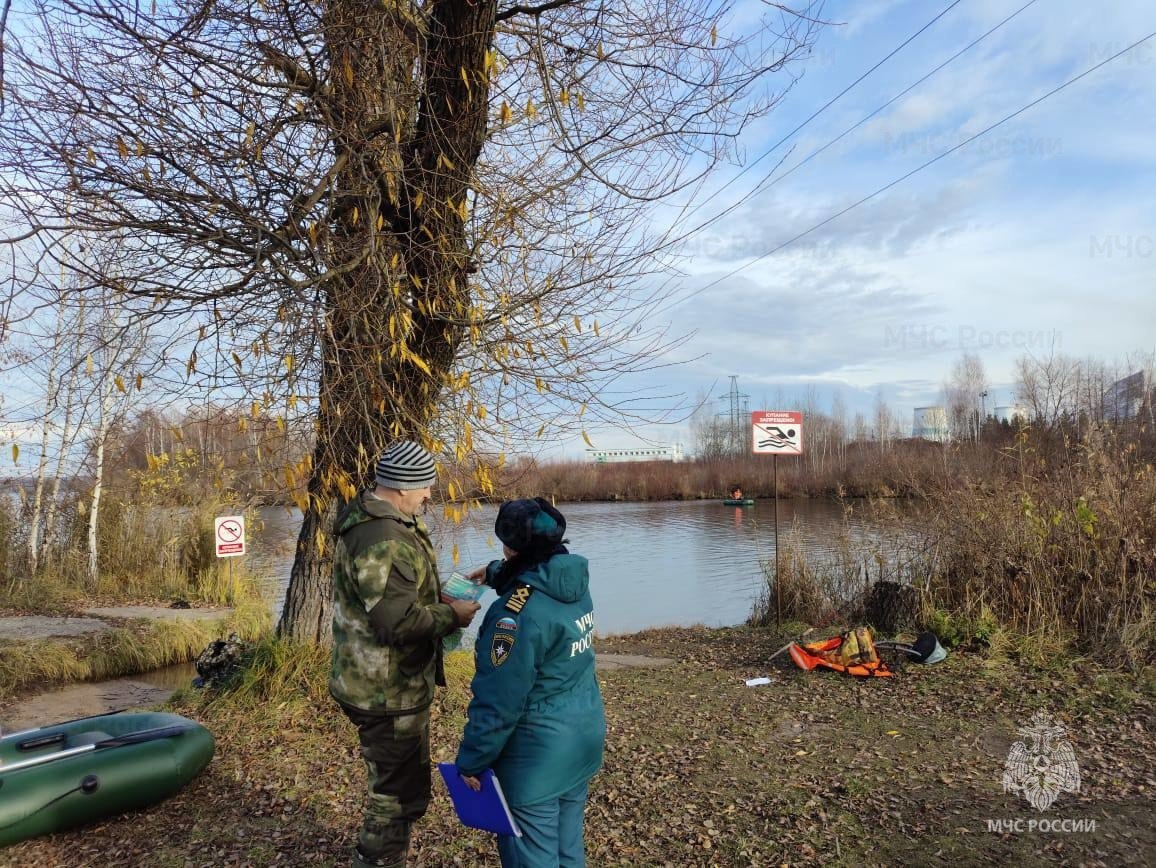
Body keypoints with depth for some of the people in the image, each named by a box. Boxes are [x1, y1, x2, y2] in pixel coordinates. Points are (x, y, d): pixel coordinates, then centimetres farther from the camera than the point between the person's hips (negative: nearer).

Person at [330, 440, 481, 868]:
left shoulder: (377, 519, 7)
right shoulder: (382, 539, -29)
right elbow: (399, 622, -31)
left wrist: (440, 600, 6)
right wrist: (452, 615, -16)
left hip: (385, 681, 11)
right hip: (388, 691, -11)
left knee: (398, 786, 27)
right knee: (399, 794, 6)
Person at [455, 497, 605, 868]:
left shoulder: (518, 613, -26)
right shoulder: (575, 583, -2)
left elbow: (499, 701, -22)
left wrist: (471, 761, -11)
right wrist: (494, 572, 32)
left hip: (539, 753, -8)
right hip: (584, 736, 8)